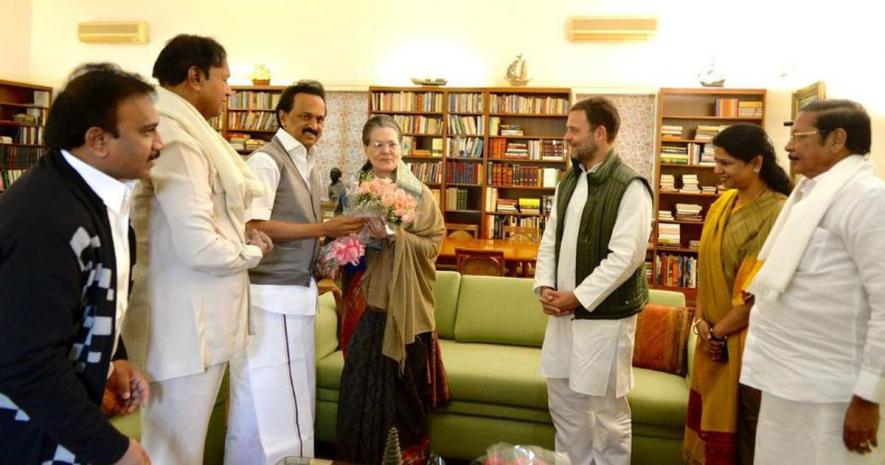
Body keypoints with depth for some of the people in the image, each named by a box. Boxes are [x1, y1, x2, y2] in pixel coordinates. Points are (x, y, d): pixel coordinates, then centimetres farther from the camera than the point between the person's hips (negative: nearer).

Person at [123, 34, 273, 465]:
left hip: (188, 319, 10)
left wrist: (239, 234, 6)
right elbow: (199, 247, -27)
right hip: (187, 326, -10)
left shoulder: (177, 132, 11)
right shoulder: (178, 140, -21)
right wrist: (251, 251, -8)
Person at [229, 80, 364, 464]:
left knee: (293, 396, 18)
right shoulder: (266, 160, -13)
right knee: (268, 399, -1)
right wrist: (324, 228, -26)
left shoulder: (307, 163, 14)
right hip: (270, 295, -9)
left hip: (298, 293, 9)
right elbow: (255, 226, -24)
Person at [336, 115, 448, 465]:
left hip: (404, 303, -2)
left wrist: (395, 235, -18)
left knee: (401, 381, 3)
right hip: (366, 299, 3)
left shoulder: (418, 194, -1)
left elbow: (433, 243, -5)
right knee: (361, 379, 5)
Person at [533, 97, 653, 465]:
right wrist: (544, 286, -3)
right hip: (564, 312, 8)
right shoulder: (568, 182, 10)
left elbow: (626, 256, -20)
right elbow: (550, 240, 12)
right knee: (563, 402, 17)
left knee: (607, 409, 6)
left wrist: (578, 297, -18)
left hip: (605, 316, -7)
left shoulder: (630, 187, -14)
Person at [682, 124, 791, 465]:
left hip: (747, 339, -7)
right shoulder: (722, 204, 5)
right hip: (714, 337, 7)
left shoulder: (777, 213, -18)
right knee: (711, 416, 17)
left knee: (742, 430, 8)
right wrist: (701, 319, -3)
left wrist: (718, 332, -10)